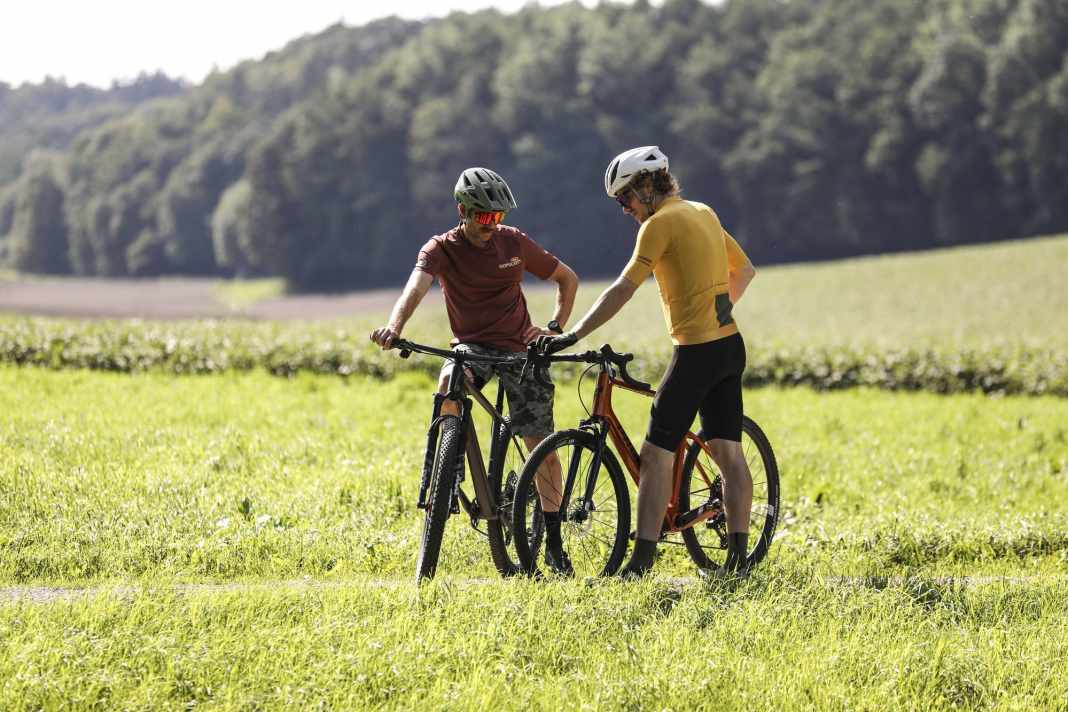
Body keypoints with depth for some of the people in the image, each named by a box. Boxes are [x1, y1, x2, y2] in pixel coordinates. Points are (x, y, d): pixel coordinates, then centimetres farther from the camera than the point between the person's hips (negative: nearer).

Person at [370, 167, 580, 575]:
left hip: (519, 347, 1)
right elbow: (417, 286, -27)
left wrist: (556, 327, -3)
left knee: (542, 445, -6)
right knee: (449, 385, -37)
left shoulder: (514, 243, 0)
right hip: (472, 345, -1)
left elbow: (567, 278, 12)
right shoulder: (441, 249, -7)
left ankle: (554, 542, 5)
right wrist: (394, 326, -47)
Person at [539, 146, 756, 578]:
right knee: (729, 453, 7)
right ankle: (738, 556, 4)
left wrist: (571, 336, -18)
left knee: (657, 454, -6)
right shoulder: (704, 214, 14)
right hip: (730, 346, 9)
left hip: (696, 351, -9)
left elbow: (622, 290, -17)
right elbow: (745, 270, 25)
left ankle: (642, 561, -10)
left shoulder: (661, 223, -11)